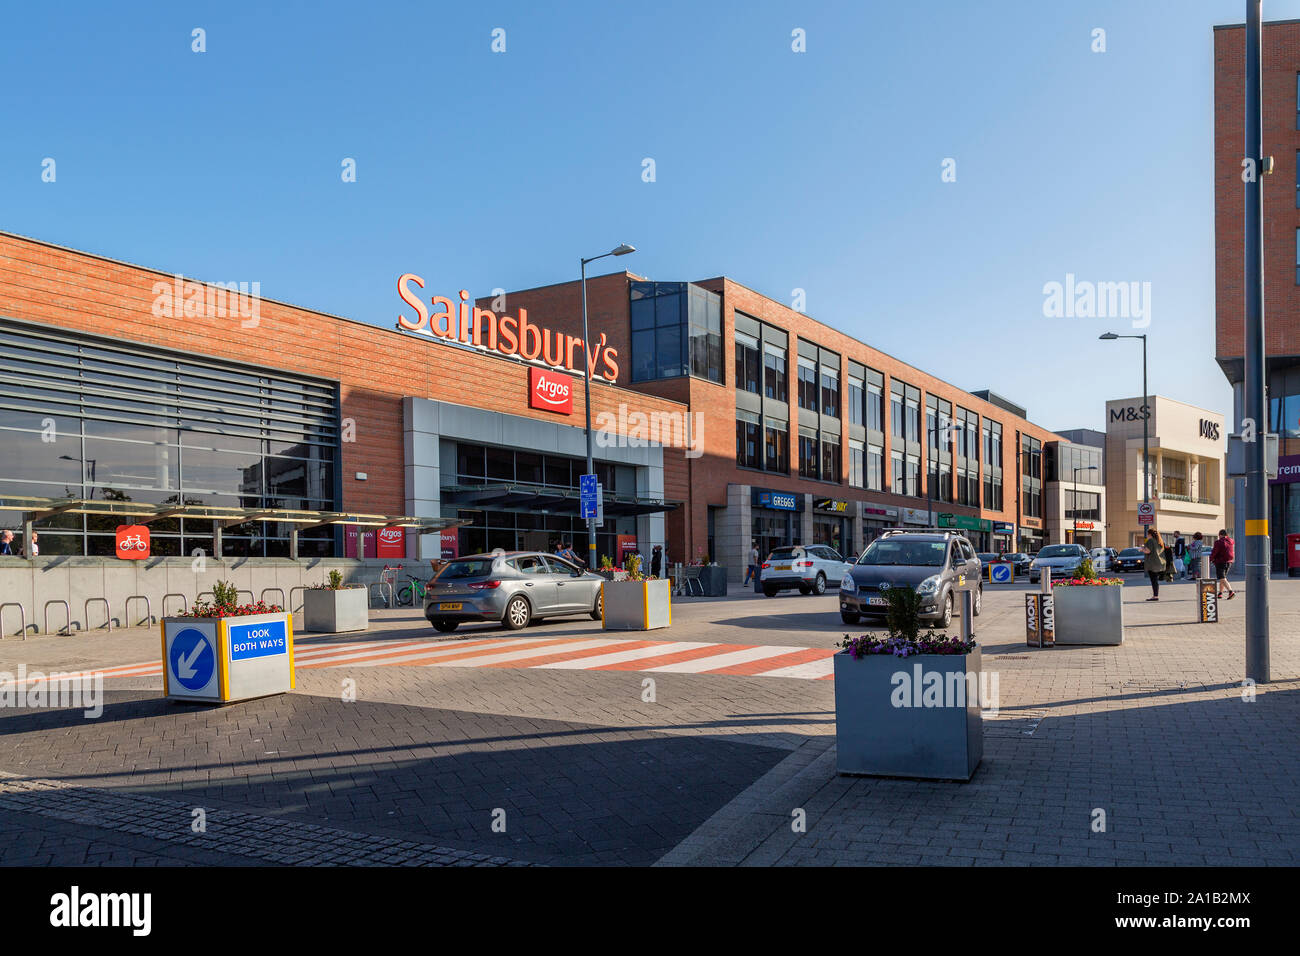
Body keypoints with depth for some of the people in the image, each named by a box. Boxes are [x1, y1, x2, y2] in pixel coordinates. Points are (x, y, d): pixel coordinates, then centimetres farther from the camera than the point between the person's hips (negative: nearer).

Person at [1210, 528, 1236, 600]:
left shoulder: (1219, 542, -16)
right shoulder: (1230, 541, 3)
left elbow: (1214, 552, -10)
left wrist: (1210, 560, 4)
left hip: (1220, 562, -8)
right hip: (1229, 562, 8)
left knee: (1222, 579, -10)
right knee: (1223, 577, 20)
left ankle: (1231, 592, -27)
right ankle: (1220, 593, 26)